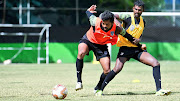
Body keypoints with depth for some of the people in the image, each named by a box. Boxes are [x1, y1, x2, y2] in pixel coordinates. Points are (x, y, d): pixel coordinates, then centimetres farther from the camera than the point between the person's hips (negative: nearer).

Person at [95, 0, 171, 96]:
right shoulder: (128, 18, -8)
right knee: (117, 69, -25)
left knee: (156, 64, -8)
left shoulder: (143, 22, 11)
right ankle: (100, 89, -11)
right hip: (125, 47, -6)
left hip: (137, 48, 6)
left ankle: (159, 90, -5)